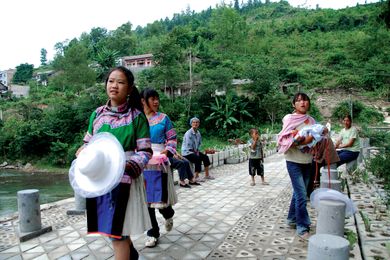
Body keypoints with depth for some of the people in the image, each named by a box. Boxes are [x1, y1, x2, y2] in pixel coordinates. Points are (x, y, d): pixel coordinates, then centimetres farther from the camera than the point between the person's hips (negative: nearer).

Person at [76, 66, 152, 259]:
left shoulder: (137, 116, -6)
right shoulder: (97, 114, 6)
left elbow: (145, 152, -8)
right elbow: (88, 144, 16)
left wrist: (127, 165, -24)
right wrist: (83, 153, -6)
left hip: (124, 180, -5)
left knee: (117, 232, -2)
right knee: (110, 227, 18)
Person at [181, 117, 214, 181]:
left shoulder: (198, 133, 8)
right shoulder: (188, 133, -17)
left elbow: (199, 143, 16)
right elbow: (188, 145, -20)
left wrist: (197, 151, 0)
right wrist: (195, 152, -12)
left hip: (195, 151, 8)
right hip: (186, 152, -8)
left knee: (205, 157, -6)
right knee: (198, 158, -29)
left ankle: (207, 175, 4)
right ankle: (196, 177, -20)